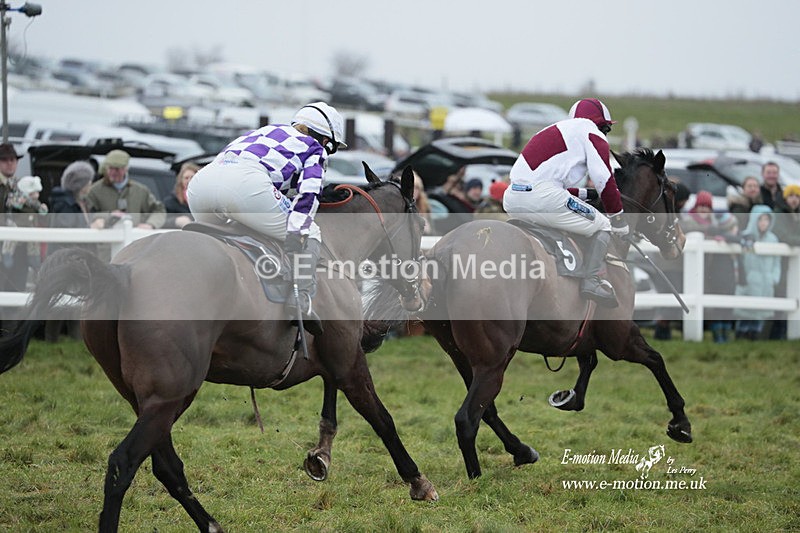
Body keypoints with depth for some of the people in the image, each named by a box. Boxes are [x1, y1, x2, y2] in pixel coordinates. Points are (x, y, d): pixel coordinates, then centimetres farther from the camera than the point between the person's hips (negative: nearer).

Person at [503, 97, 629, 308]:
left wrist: (587, 194, 35)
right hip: (541, 195, -8)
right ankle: (592, 280, -12)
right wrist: (618, 220, 8)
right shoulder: (592, 133, 9)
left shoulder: (557, 130, 34)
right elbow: (605, 180, 0)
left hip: (511, 199, 8)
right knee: (602, 226, 6)